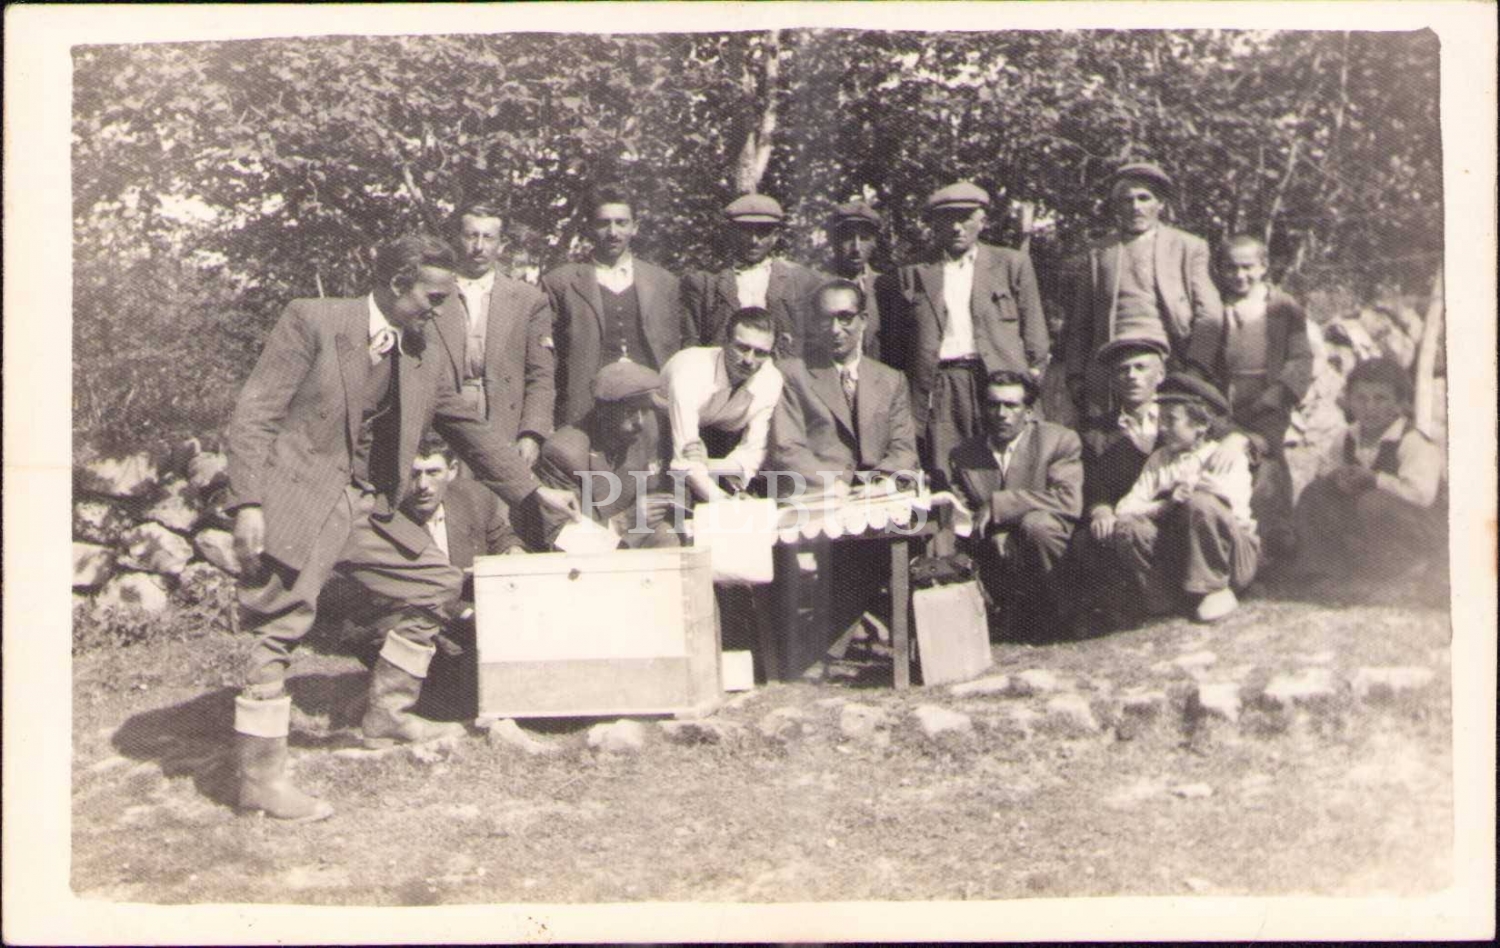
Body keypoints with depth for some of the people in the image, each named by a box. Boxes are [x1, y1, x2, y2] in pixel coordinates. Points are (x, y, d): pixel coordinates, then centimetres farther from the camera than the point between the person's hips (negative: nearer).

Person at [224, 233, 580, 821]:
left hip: (368, 508, 7)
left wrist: (535, 492, 18)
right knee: (280, 630, -8)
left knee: (436, 585, 11)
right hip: (297, 504, -7)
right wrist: (248, 504, -20)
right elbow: (254, 414, -11)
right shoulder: (311, 322, -9)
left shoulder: (427, 352, 9)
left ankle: (387, 717, 26)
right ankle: (259, 779, 2)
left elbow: (467, 428, 20)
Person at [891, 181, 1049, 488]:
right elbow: (898, 344, 13)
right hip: (941, 391, 1)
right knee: (945, 483, -7)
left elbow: (1034, 332, 10)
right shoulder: (914, 274, 14)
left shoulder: (1011, 263, 13)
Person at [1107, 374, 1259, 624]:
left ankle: (1216, 591, -16)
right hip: (1177, 554, 3)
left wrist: (1194, 483, -13)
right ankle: (1164, 598, -7)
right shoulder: (1159, 459, 12)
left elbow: (1235, 501, -18)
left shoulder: (1228, 456, 2)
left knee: (1201, 503, -32)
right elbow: (1126, 507, -3)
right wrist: (1168, 504, -18)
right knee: (1127, 527, -24)